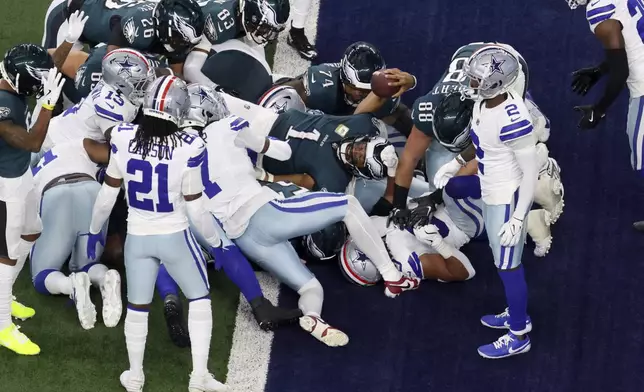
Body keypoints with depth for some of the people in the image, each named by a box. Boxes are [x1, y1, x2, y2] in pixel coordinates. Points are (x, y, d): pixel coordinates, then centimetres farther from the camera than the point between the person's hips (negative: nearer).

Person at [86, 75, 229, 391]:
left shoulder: (124, 139, -16)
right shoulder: (187, 149, -24)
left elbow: (107, 196, -4)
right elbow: (195, 210, -14)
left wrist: (94, 229, 13)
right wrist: (216, 242, 3)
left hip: (137, 237, 3)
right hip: (175, 237, -2)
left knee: (137, 306, 21)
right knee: (200, 299, 20)